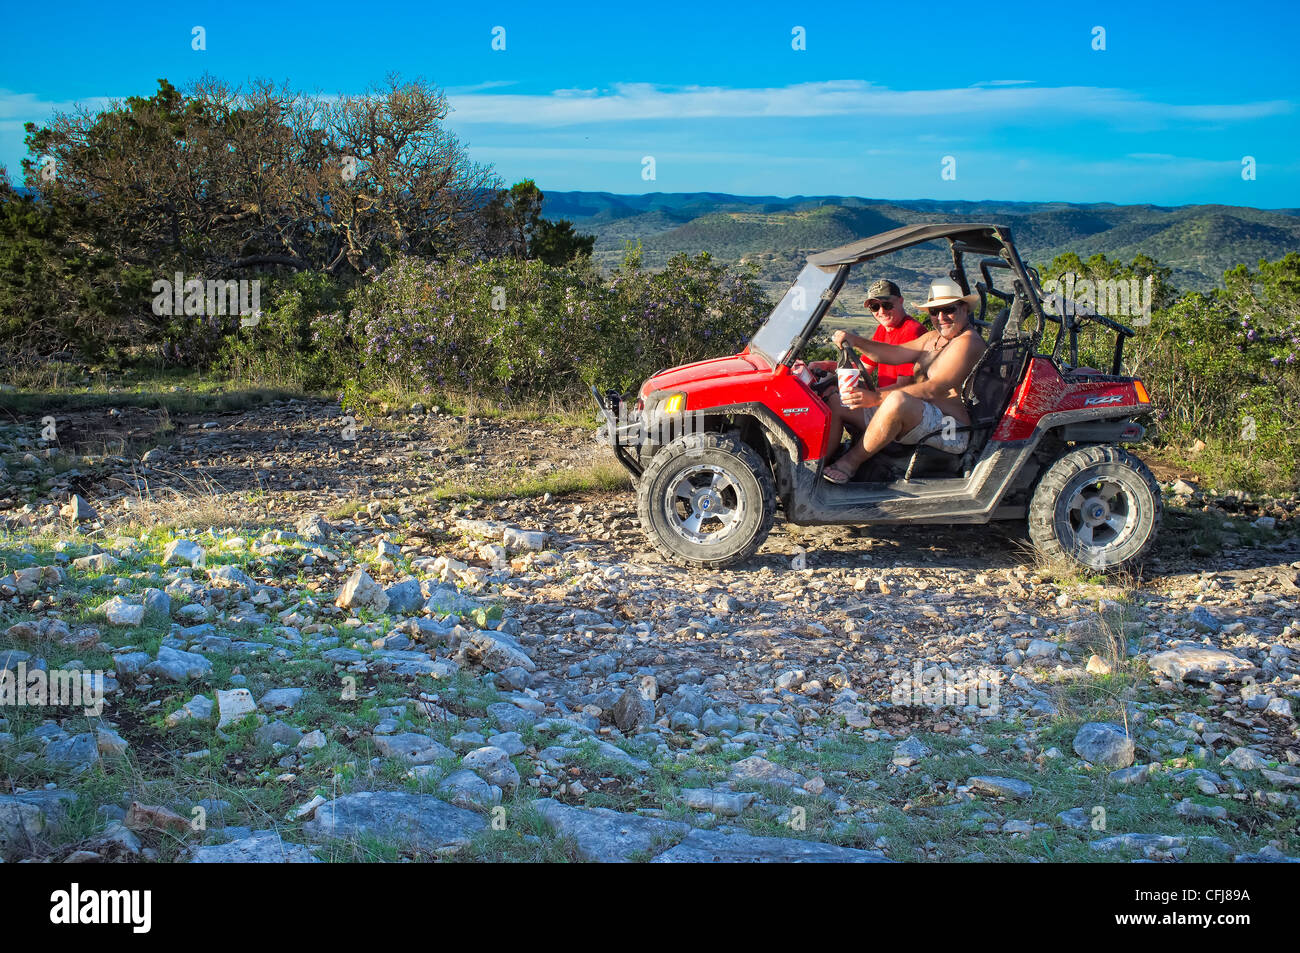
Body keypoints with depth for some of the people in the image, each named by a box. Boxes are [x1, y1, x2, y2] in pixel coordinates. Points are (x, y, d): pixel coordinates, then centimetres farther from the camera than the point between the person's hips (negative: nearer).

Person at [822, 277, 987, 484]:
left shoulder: (968, 343, -10)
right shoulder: (933, 338, 21)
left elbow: (933, 389, -21)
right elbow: (894, 354, 12)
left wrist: (876, 398, -28)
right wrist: (855, 341, -6)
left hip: (951, 430, -10)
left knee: (898, 400, -40)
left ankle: (851, 461, -24)